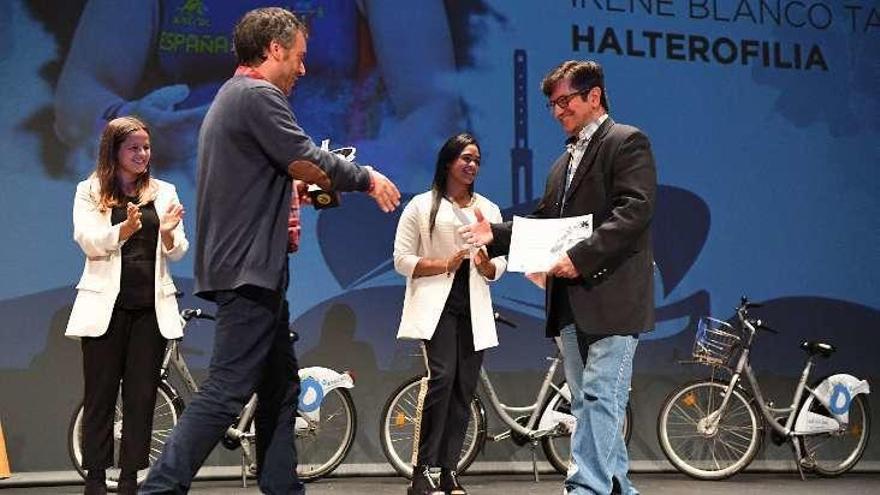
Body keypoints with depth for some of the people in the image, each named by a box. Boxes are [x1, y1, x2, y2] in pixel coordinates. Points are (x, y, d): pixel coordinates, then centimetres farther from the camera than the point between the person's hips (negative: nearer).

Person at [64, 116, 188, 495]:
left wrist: (168, 233, -14)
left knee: (142, 396, 4)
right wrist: (124, 229, -27)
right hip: (107, 304, -2)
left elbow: (177, 253, 8)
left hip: (151, 307, 2)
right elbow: (88, 241, -9)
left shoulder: (164, 192, 11)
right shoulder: (90, 192, 5)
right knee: (100, 395, 1)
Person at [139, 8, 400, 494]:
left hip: (250, 268, 11)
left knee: (280, 384, 13)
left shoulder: (230, 96, 21)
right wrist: (368, 178, 0)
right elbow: (308, 163, -15)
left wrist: (295, 191, 13)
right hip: (249, 269, -11)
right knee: (228, 387, -11)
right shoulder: (259, 95, -12)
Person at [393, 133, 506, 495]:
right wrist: (444, 265, -14)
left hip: (474, 307, 5)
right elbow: (402, 260, -1)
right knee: (442, 376, -21)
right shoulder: (421, 206, 4)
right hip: (436, 304, -5)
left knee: (464, 388, 1)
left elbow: (500, 265, 16)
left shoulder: (489, 209, 17)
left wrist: (487, 265, -7)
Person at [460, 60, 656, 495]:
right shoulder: (564, 161, 24)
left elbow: (634, 210, -16)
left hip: (611, 295, -9)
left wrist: (581, 256, -23)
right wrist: (496, 234, 5)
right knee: (588, 401, 11)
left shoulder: (626, 142, -3)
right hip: (571, 301, 9)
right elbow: (543, 223, 21)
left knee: (599, 397, -12)